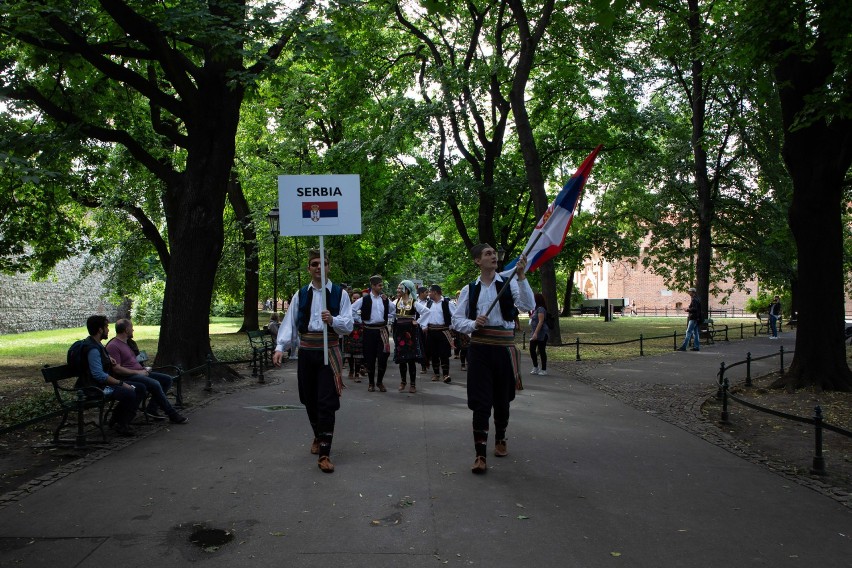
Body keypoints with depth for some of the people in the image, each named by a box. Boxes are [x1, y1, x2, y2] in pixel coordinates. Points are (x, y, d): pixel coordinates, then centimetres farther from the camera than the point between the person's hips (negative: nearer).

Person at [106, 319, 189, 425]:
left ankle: (151, 408, -5)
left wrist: (144, 369, 14)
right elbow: (117, 369, -20)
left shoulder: (127, 343, 20)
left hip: (140, 372, 10)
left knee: (168, 379, 0)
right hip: (128, 376, -10)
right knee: (155, 384, -30)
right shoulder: (113, 346, -11)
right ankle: (173, 415, -21)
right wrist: (138, 372, -17)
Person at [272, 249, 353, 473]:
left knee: (326, 403, -8)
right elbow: (289, 323, -1)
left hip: (329, 353, -3)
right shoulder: (300, 295, 6)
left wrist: (333, 320, -25)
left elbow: (348, 326, -5)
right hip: (306, 352, 3)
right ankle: (318, 437, 39)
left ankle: (324, 454, -4)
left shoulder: (339, 293, 0)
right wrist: (280, 347, -15)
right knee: (310, 400, 13)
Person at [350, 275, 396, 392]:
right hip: (369, 331, -3)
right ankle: (371, 383, 19)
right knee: (370, 357, 3)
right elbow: (351, 310, -2)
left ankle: (380, 382, 15)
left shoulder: (385, 299, 7)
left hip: (382, 330, 3)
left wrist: (389, 319, 10)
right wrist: (359, 320, 0)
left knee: (383, 356, -3)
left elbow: (394, 309, 22)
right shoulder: (364, 299, -4)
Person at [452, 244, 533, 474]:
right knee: (481, 402, -4)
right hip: (479, 347, 0)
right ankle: (480, 455, 0)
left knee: (502, 399, 15)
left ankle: (500, 439, 40)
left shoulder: (509, 284, 1)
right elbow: (456, 320, 6)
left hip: (504, 346, 0)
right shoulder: (469, 289, 6)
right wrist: (473, 324, -14)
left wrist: (521, 276, -22)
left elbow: (528, 305, -14)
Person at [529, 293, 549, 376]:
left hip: (541, 333, -10)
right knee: (532, 349, 7)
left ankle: (543, 370, 6)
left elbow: (541, 321, -23)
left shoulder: (541, 309, -15)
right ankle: (535, 367, 17)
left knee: (541, 351, -2)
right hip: (535, 333, 10)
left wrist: (536, 333, -26)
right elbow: (531, 318, 28)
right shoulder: (535, 308, 15)